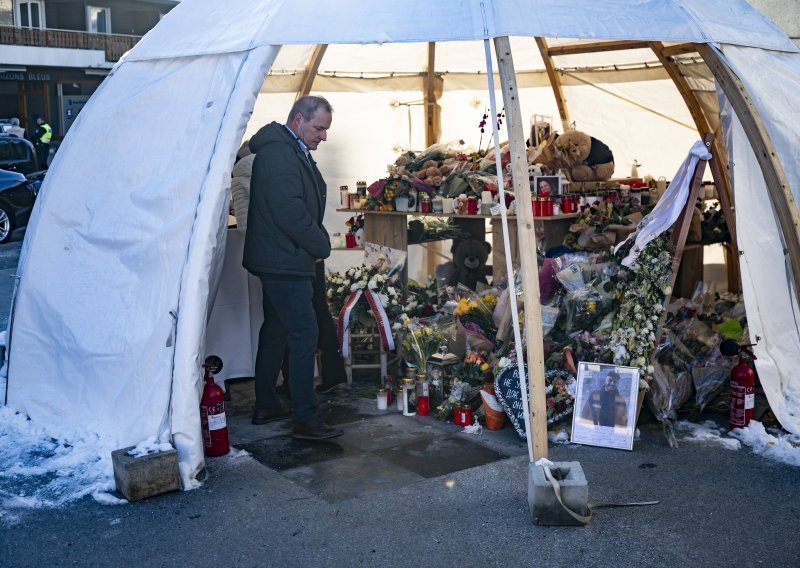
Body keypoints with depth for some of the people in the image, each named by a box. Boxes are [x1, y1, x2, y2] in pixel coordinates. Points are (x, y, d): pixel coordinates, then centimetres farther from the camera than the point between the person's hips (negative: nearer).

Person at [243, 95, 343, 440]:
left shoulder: (293, 152, 17)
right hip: (285, 261, -11)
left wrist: (316, 244, 9)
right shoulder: (278, 153, -17)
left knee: (276, 330, 15)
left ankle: (265, 406, 25)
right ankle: (306, 419, -7)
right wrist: (321, 246, -11)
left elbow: (306, 204, 22)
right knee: (304, 334, -10)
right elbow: (290, 212, -23)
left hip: (278, 260, 11)